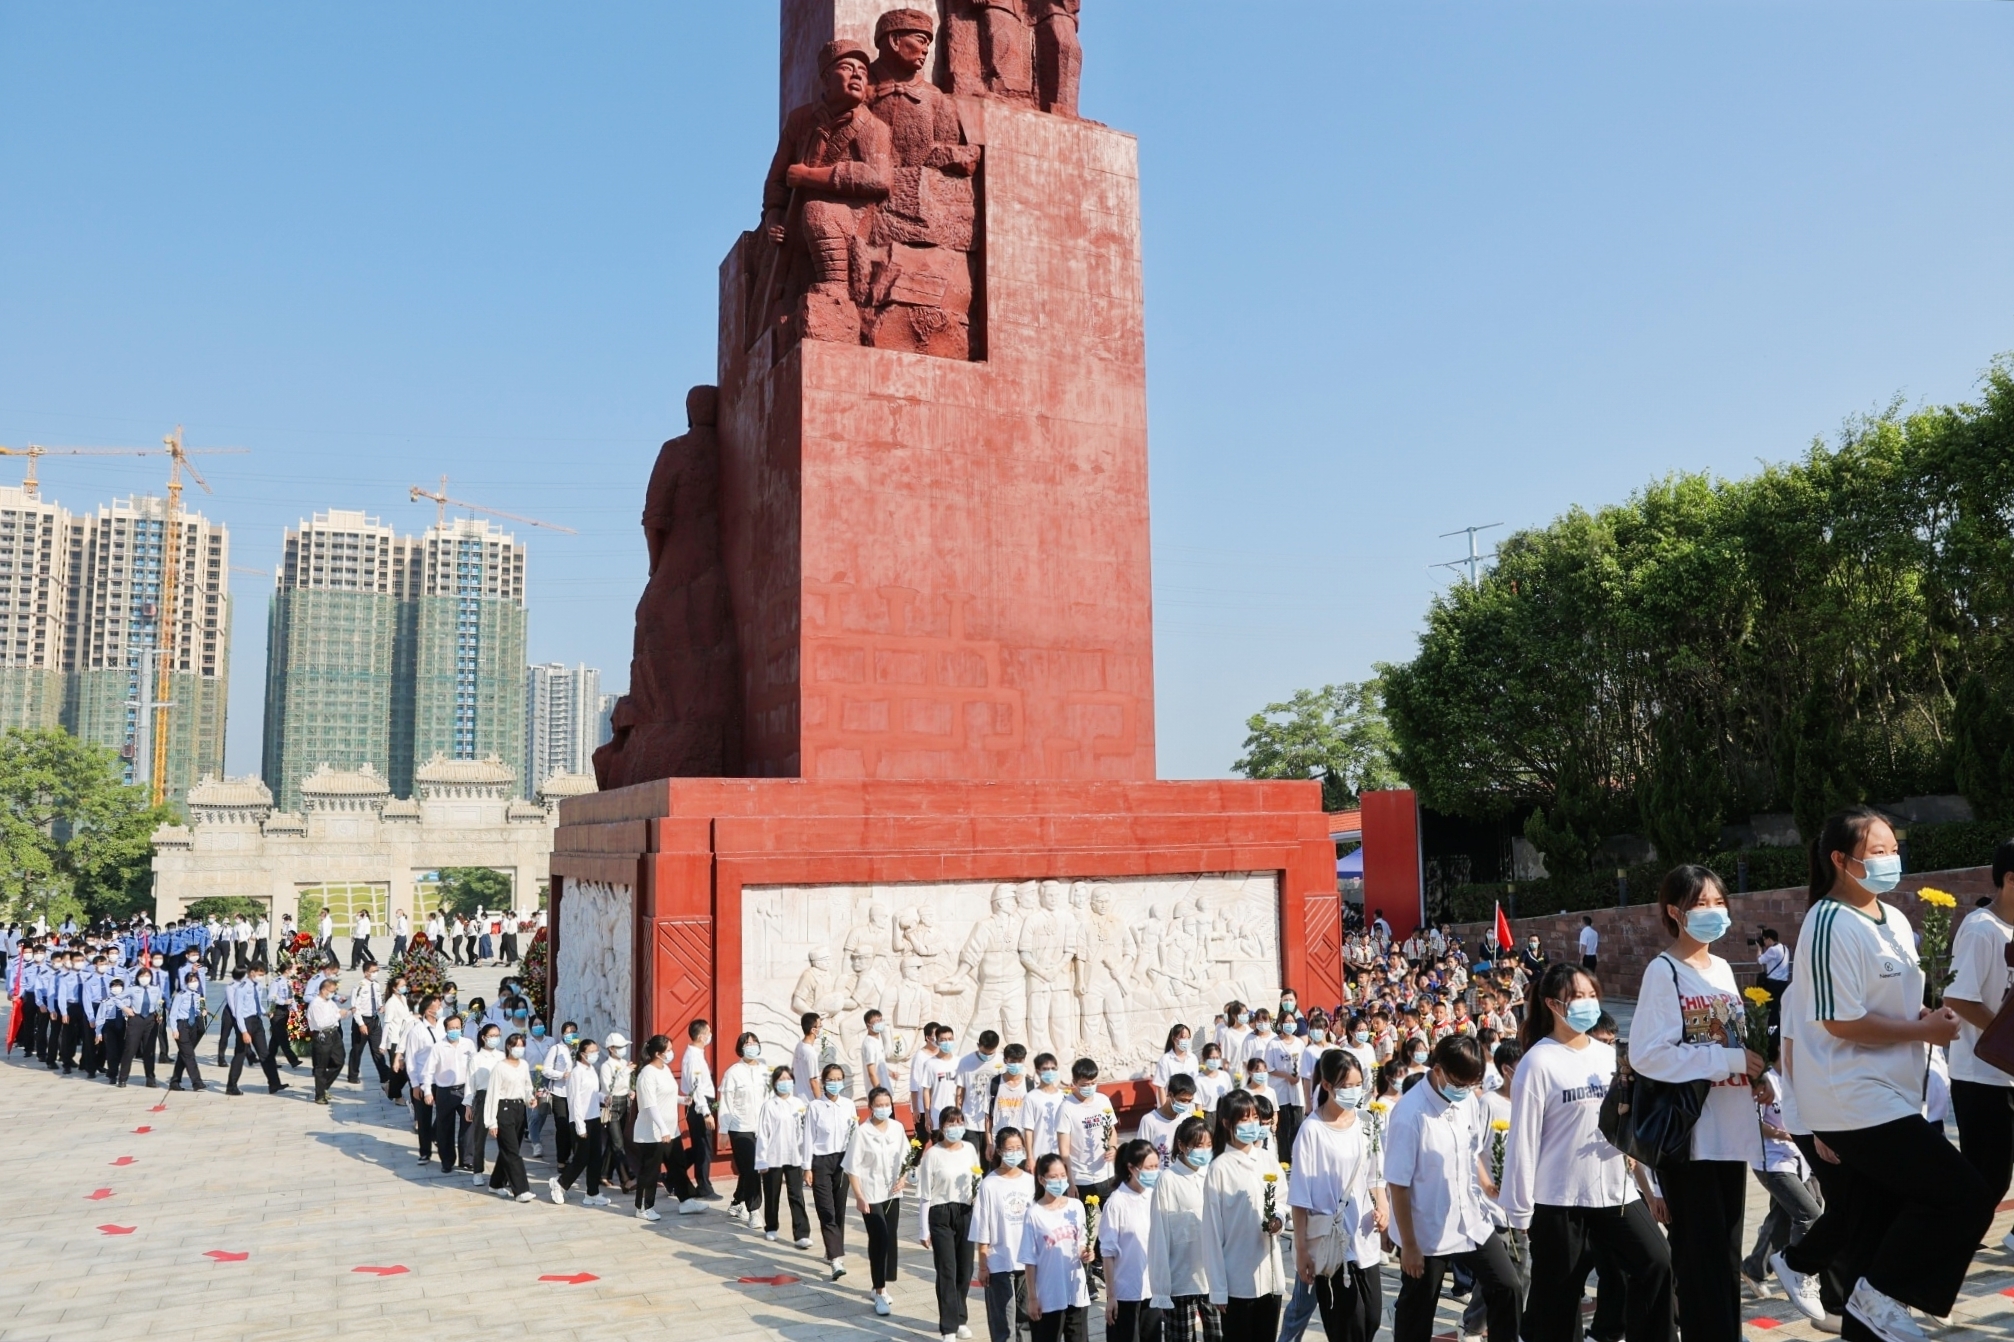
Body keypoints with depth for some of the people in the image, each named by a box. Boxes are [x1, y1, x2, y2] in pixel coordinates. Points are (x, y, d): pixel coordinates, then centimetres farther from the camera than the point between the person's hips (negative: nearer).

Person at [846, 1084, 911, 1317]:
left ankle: (881, 1286, 27)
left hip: (892, 1193, 5)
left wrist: (903, 1178, -6)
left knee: (890, 1239, 10)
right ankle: (880, 1293, -1)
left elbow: (906, 1158, 11)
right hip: (871, 1195, -5)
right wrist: (859, 1197, -16)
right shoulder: (862, 1132, -14)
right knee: (879, 1240, -8)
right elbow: (852, 1168, -12)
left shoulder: (897, 1128, -1)